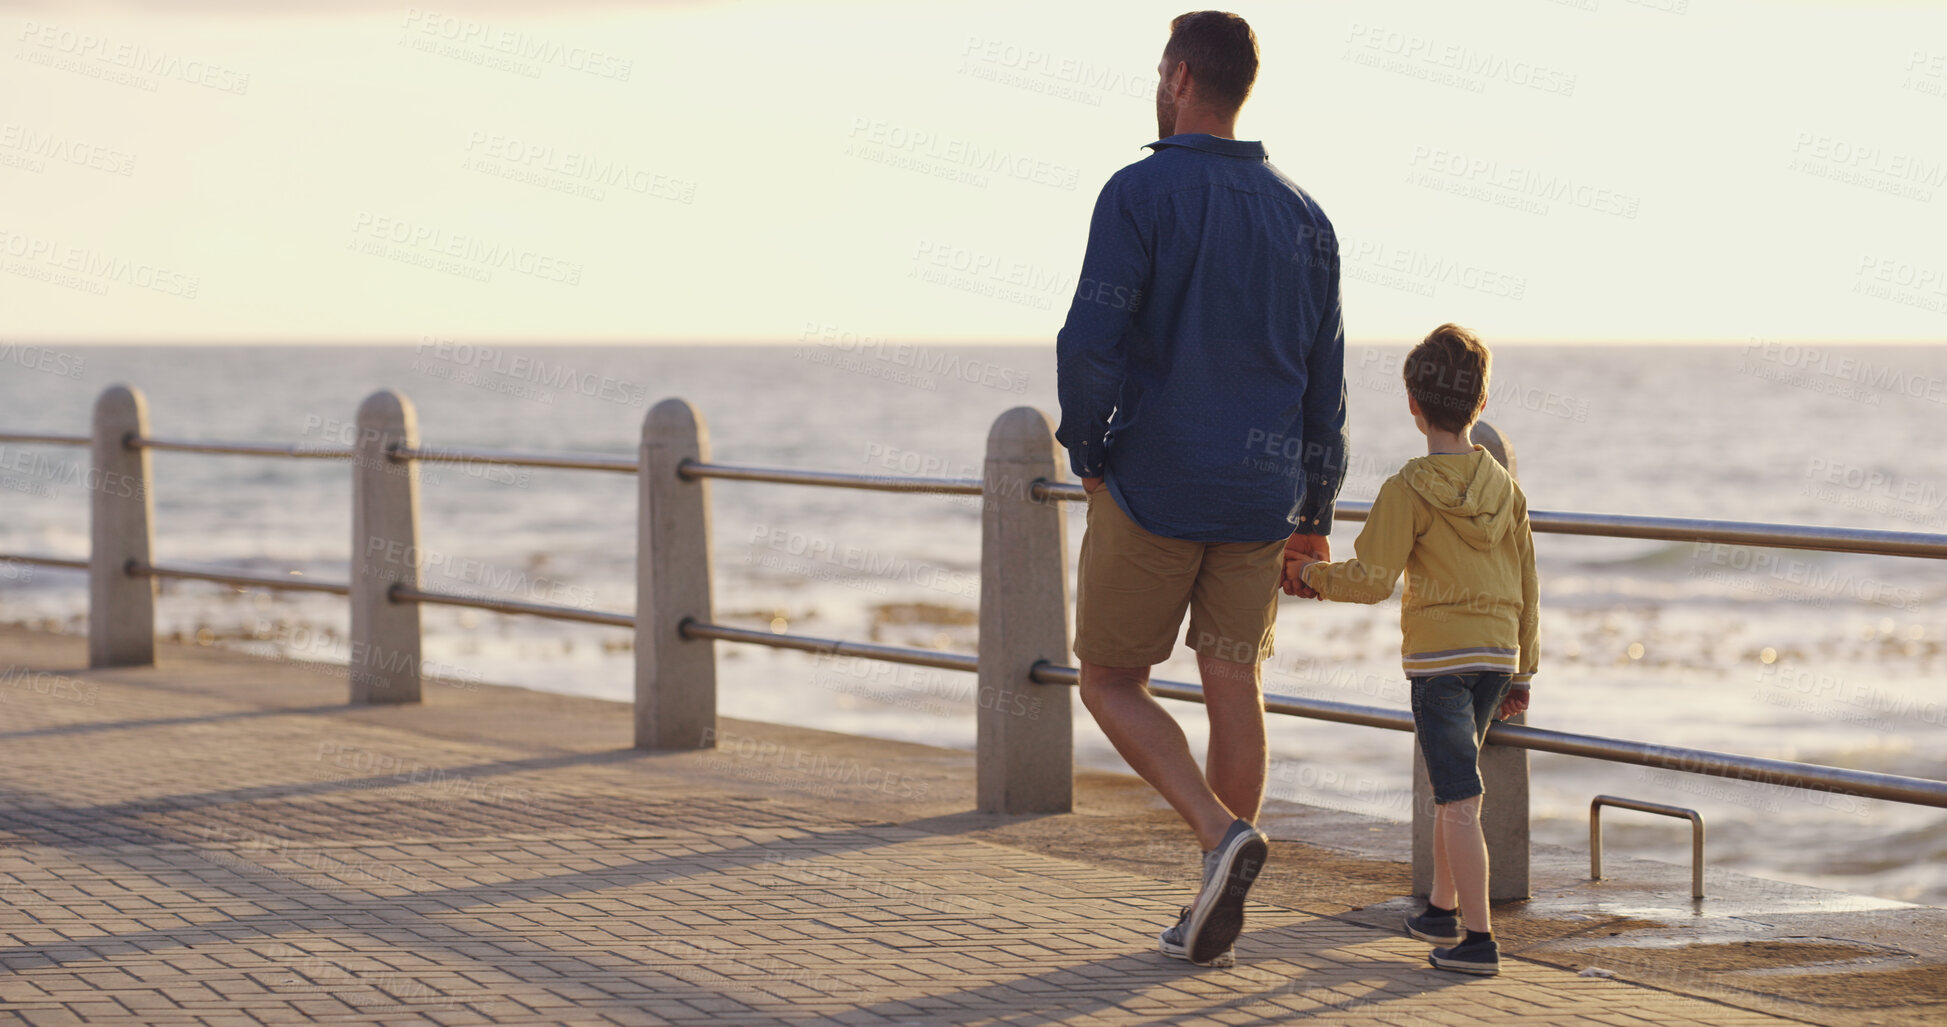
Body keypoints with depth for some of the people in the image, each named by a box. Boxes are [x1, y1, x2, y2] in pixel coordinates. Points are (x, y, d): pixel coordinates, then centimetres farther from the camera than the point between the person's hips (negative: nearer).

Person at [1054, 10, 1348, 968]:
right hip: (1259, 493, 5)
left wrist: (1087, 451, -1)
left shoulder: (1138, 195, -12)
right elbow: (1325, 379, 8)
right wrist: (1314, 513, 14)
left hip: (1152, 488, -5)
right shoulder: (1301, 215, 6)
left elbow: (1089, 347, -19)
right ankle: (1216, 913, 10)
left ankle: (1222, 836, -13)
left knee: (1112, 685, 7)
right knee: (1233, 690, 8)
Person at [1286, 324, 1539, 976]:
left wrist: (1312, 574, 3)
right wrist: (1522, 671, 20)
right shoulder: (1504, 486, 8)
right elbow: (1525, 585, 12)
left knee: (1459, 801, -8)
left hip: (1439, 657, -7)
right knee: (1453, 784, 23)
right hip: (1498, 654, 7)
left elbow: (1371, 580, -15)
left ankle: (1478, 940, -12)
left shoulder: (1410, 490, -12)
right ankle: (1442, 909, 33)